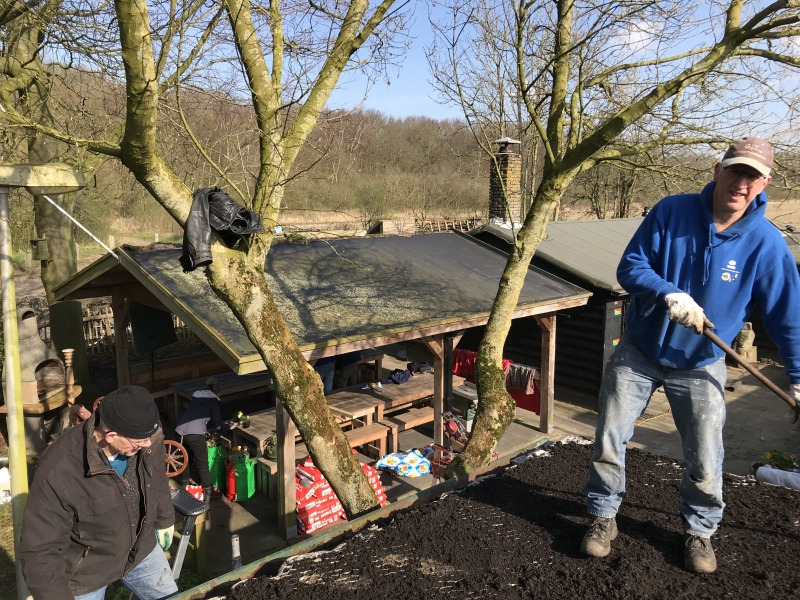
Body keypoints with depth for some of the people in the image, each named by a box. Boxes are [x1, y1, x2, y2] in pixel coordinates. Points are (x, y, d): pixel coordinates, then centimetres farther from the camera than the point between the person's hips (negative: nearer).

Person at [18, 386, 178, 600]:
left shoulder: (147, 439, -22)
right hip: (85, 567, -4)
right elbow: (39, 552, -27)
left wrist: (164, 520, 14)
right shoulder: (59, 471, -36)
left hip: (141, 547, 4)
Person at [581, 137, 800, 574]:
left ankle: (699, 530, 33)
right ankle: (603, 517, 26)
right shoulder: (671, 212, -14)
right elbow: (630, 266, -13)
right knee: (608, 439, 5)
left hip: (701, 366, 0)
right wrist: (669, 294, -31)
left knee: (705, 461, 6)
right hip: (638, 352, 0)